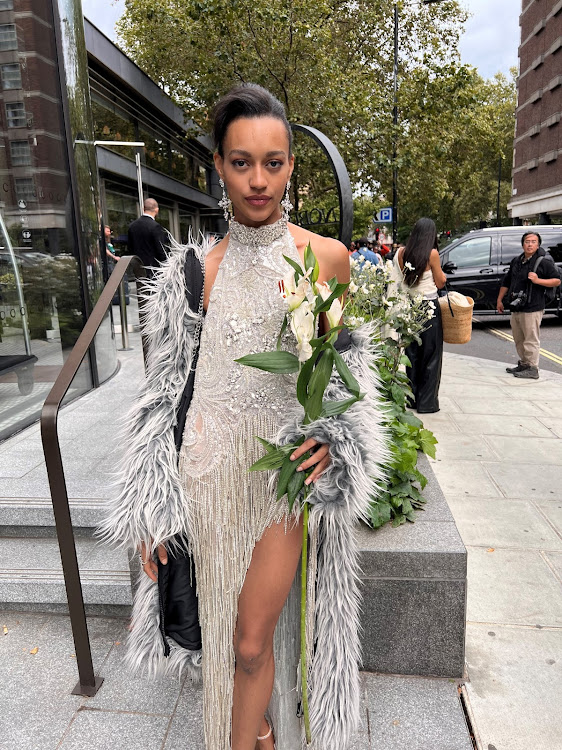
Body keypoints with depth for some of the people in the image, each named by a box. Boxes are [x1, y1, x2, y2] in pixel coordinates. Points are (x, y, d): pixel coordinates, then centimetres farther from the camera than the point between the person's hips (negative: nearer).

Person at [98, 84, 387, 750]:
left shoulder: (327, 257, -2)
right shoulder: (198, 266, -1)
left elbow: (342, 361, 10)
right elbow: (168, 388, 1)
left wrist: (332, 436, -8)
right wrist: (149, 510, 0)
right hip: (210, 465, 2)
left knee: (252, 642, 7)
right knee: (223, 624, 19)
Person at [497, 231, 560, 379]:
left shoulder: (544, 261, -4)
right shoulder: (516, 261, 16)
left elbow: (557, 281, -6)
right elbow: (506, 282, 24)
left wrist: (537, 280, -19)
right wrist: (499, 300, 21)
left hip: (532, 309, -7)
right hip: (516, 309, 7)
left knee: (531, 340, -5)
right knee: (519, 340, 15)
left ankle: (532, 369, 0)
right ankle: (523, 364, 28)